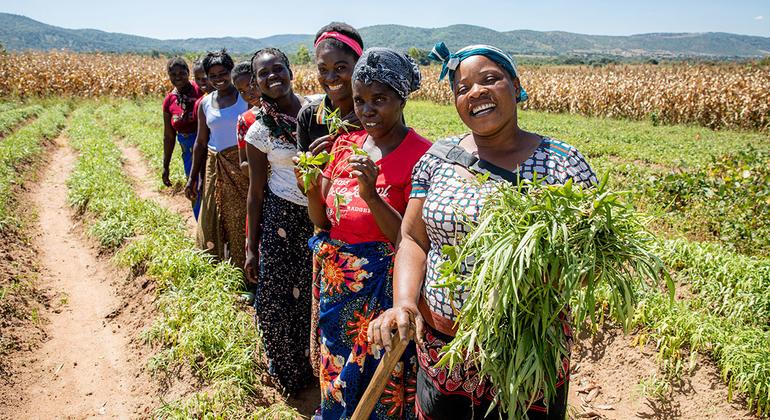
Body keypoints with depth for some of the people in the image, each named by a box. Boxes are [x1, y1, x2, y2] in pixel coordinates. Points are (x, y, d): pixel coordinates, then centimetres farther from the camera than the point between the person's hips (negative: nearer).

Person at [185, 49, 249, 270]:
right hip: (214, 166, 5)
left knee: (241, 218, 1)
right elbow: (201, 142, 13)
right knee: (211, 219, 10)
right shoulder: (205, 103, 8)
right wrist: (192, 178, 12)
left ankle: (243, 270, 16)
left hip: (242, 164, -5)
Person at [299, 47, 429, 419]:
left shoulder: (419, 155, -15)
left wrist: (372, 195, -29)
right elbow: (323, 221, 7)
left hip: (385, 291, -5)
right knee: (338, 380, 23)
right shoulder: (344, 145, 2)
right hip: (337, 285, 6)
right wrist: (311, 188, -13)